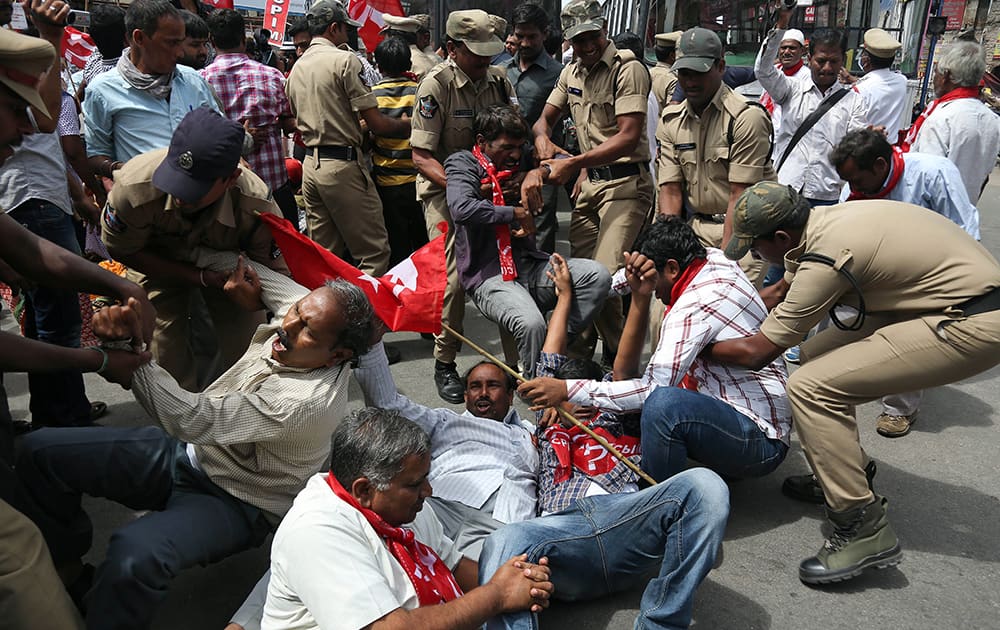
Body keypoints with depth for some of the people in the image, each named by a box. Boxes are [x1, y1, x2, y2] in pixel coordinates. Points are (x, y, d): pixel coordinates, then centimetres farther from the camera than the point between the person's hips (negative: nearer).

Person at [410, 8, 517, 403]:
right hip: (444, 188, -5)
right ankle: (445, 363, 6)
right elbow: (421, 157, -15)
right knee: (454, 278, -12)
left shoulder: (499, 79, 3)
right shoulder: (436, 85, -13)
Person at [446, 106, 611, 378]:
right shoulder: (462, 163, 2)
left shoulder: (519, 163, 19)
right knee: (531, 324, -33)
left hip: (528, 262, 6)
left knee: (598, 275, -16)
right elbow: (462, 208, -19)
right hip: (489, 274, -6)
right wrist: (515, 213, -9)